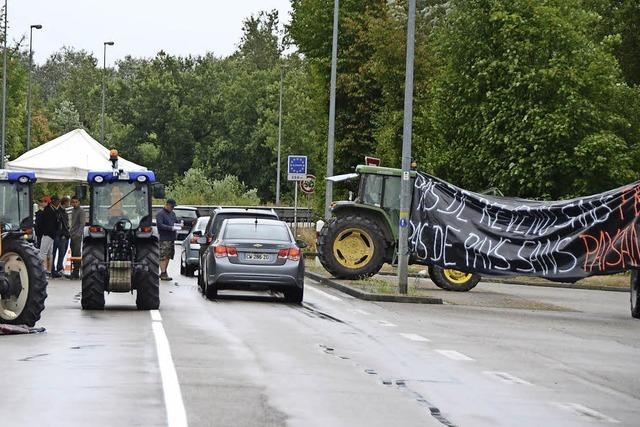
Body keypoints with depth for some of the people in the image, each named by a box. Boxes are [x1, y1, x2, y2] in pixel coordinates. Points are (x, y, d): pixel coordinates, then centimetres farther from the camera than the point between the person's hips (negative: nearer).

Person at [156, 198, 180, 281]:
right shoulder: (160, 214, -8)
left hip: (171, 238, 9)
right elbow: (160, 225, -17)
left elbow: (176, 222, 28)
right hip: (164, 238, -9)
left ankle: (164, 272, 19)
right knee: (163, 256, -10)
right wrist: (171, 228, -23)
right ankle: (163, 274, -11)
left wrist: (177, 225, 2)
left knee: (168, 256, 11)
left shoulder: (172, 213, 19)